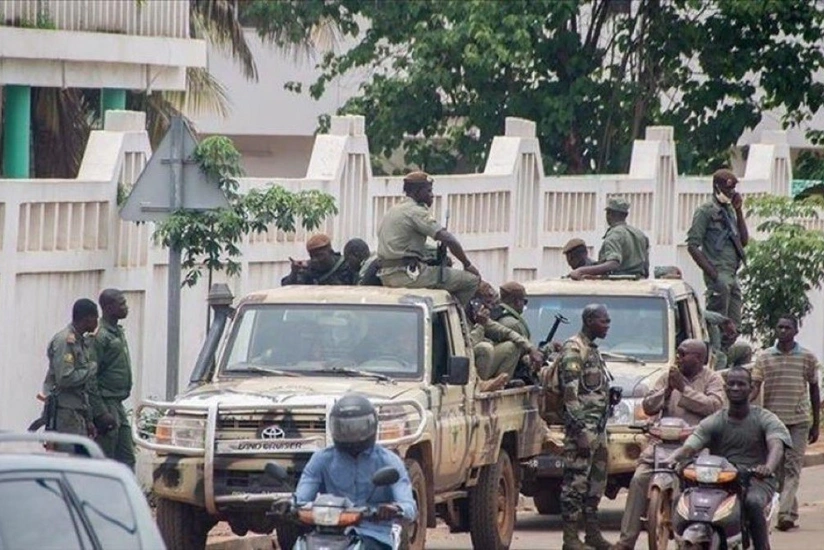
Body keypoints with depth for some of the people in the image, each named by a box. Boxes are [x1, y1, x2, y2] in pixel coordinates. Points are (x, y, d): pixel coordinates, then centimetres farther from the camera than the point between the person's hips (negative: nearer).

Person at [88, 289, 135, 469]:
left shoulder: (118, 333, 15)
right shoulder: (100, 337, -15)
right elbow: (91, 378, -19)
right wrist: (101, 413, -22)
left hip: (118, 405, 10)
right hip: (106, 405, -10)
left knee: (126, 458, 10)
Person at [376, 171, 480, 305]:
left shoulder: (392, 211, 19)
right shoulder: (416, 212, -10)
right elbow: (448, 239, -16)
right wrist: (468, 265, -5)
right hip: (408, 274, -10)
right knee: (470, 280, -8)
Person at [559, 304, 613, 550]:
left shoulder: (593, 350, 18)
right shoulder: (573, 350, -12)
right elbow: (570, 393, -18)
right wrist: (579, 431, -22)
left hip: (598, 426, 10)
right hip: (582, 426, -10)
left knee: (597, 481, 13)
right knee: (576, 481, -8)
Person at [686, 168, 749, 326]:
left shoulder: (729, 211, 19)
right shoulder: (706, 211, -5)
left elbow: (744, 240, 16)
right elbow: (692, 245, -10)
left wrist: (738, 211, 8)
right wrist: (712, 273, -16)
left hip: (732, 277, 8)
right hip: (719, 277, -8)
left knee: (734, 326, 6)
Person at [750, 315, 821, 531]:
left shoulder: (807, 357, 5)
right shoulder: (764, 357, 7)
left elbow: (814, 389, 12)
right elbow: (755, 387, 2)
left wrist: (816, 424, 10)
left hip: (798, 422, -2)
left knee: (792, 469, -11)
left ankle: (784, 512, -21)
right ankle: (791, 512, 13)